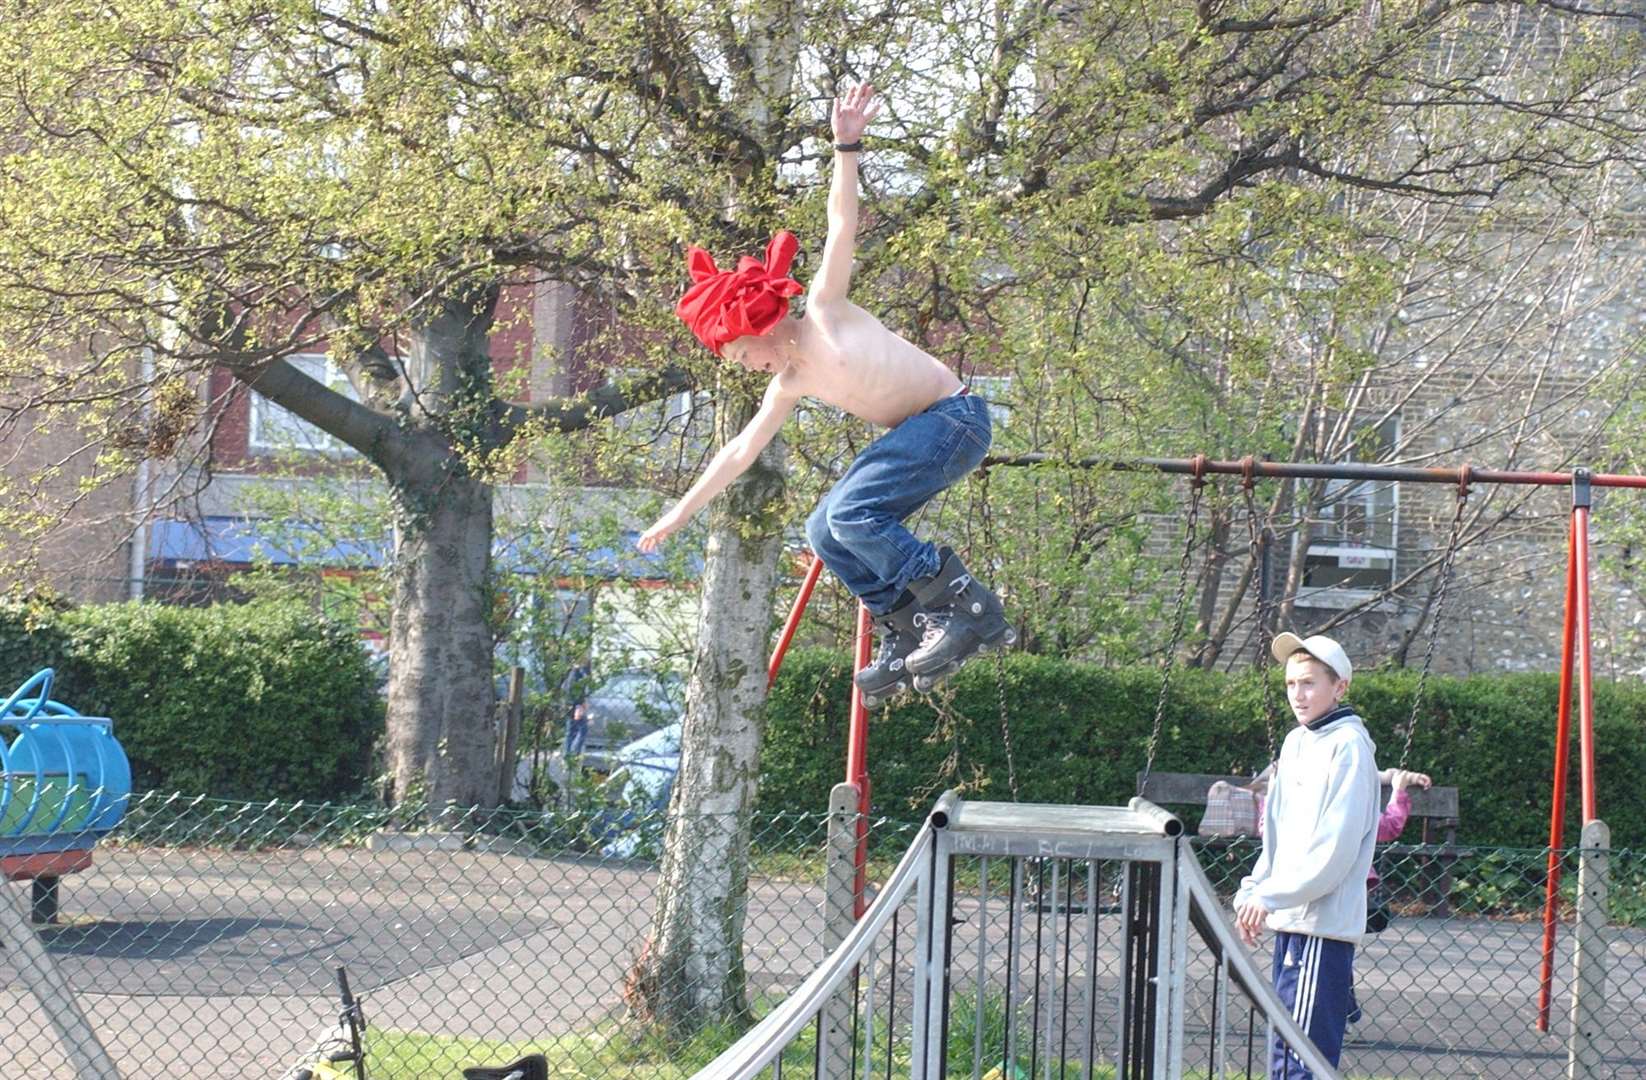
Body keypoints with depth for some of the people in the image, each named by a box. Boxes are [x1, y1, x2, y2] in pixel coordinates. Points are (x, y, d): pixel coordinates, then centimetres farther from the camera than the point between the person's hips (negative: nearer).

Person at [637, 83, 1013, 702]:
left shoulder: (824, 312, -7)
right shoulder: (788, 387, 12)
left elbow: (842, 224, -14)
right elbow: (740, 452, 20)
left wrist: (846, 147, -24)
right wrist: (681, 513, 23)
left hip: (954, 417, -9)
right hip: (916, 433, 9)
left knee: (851, 515, -21)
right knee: (825, 532, 4)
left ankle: (967, 607, -20)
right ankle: (909, 635, 5)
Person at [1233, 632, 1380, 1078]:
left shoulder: (1348, 746, -10)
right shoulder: (1295, 744, 16)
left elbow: (1336, 846, -17)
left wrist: (1271, 897, -17)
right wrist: (1250, 893, 11)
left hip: (1324, 924, -9)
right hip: (1290, 922, 9)